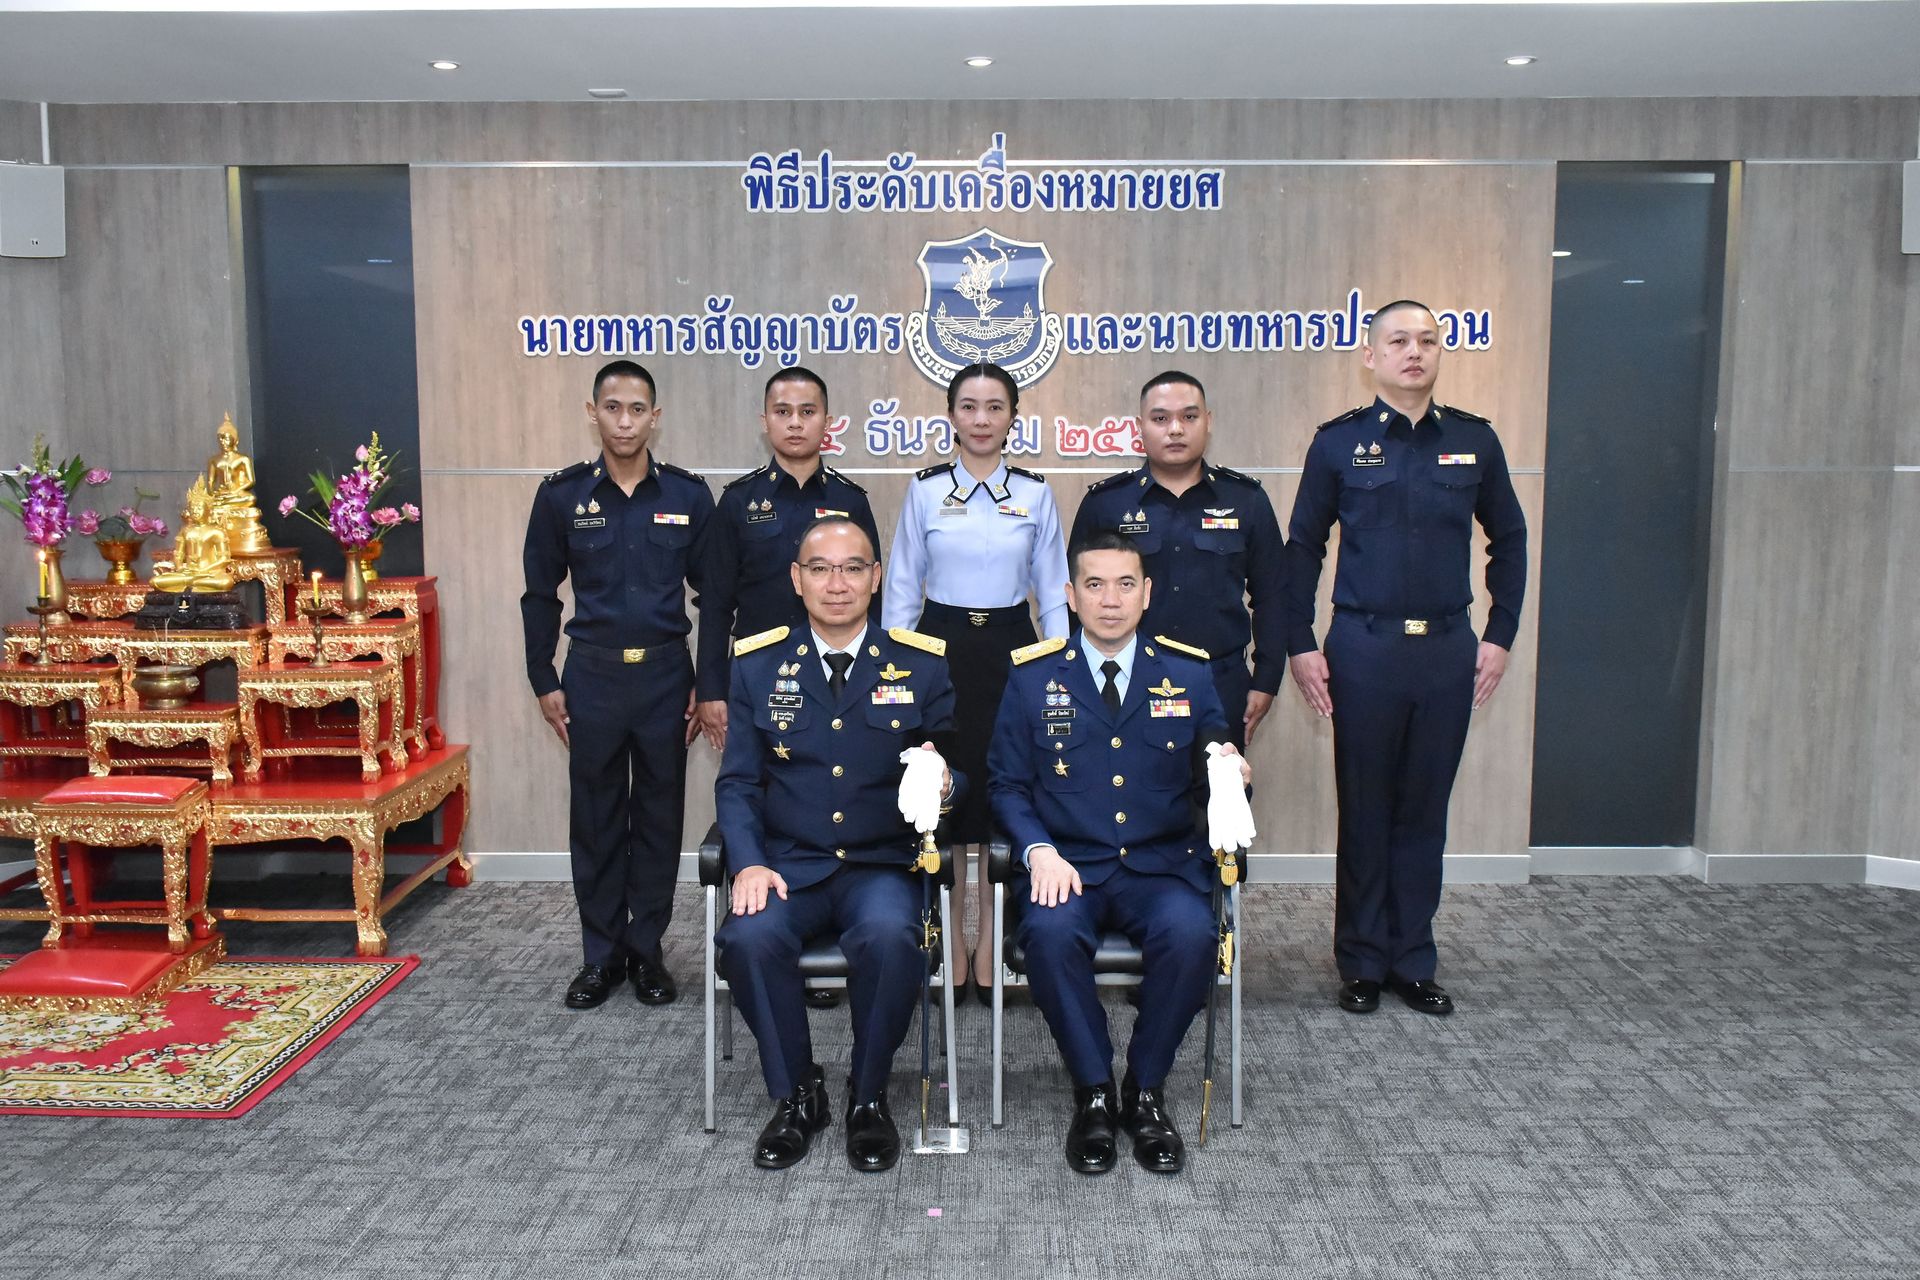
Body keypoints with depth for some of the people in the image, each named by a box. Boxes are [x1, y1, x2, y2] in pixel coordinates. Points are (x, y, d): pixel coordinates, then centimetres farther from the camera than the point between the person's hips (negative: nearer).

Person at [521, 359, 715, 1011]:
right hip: (592, 675, 0)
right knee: (595, 819, 8)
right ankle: (601, 955, 21)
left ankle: (647, 950, 22)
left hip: (665, 674, 0)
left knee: (659, 816, 8)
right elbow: (540, 596, 5)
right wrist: (545, 683, 1)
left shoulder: (689, 494, -1)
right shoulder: (562, 495, -1)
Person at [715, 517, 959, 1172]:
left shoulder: (921, 664, 4)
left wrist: (944, 784, -19)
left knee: (890, 937, -33)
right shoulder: (758, 665, 6)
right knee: (750, 937, -30)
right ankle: (795, 1093, -3)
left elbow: (953, 771, 6)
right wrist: (750, 864, -12)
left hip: (883, 866, -1)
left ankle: (868, 1095, -5)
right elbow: (737, 783, 5)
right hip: (788, 865, 1)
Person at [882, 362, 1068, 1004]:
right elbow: (902, 587, 4)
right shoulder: (924, 491, 2)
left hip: (1010, 649, 0)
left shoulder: (1035, 493, 3)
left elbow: (1053, 590, 5)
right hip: (942, 648, 0)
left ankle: (992, 946, 18)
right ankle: (952, 943, 18)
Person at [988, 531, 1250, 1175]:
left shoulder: (1189, 674, 8)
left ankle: (1146, 1090, -6)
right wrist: (1039, 850, -13)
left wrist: (1229, 777, -15)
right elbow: (1007, 783, 5)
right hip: (1066, 863, -1)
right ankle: (1093, 1092, -10)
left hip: (1162, 864, 1)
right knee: (1051, 933, -33)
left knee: (1190, 934, -30)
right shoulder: (1033, 676, 5)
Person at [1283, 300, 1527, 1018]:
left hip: (1448, 650, 2)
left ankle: (1414, 963, 23)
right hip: (1364, 648, -2)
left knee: (1425, 810, 10)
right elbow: (1303, 547, 3)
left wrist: (1500, 635, 7)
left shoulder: (1474, 441, 5)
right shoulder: (1339, 442, 0)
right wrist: (1299, 646, -3)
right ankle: (1362, 963, 20)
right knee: (1365, 811, 7)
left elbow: (1508, 540, 14)